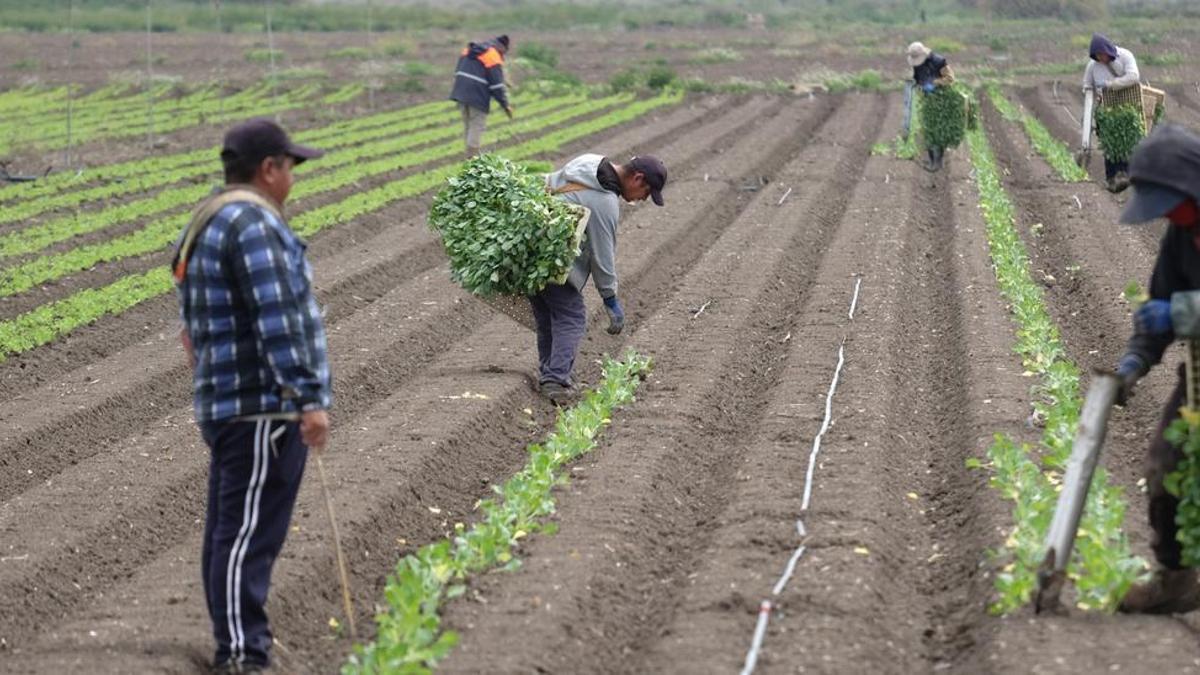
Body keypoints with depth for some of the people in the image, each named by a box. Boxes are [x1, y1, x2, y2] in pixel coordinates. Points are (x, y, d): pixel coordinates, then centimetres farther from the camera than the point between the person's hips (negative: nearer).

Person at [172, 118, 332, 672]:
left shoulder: (207, 223, 19)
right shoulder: (254, 223, -14)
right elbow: (278, 323, -21)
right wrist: (310, 399, -21)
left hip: (226, 405, 11)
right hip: (261, 405, -11)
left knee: (230, 532, 14)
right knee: (248, 532, -10)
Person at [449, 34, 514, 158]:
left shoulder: (469, 50, 13)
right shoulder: (494, 57, -10)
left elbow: (458, 71, 18)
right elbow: (497, 84, -13)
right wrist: (506, 105, -7)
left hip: (461, 92, 7)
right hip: (478, 96, -7)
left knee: (467, 125, 18)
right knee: (477, 126, -1)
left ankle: (472, 154, 29)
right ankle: (472, 158, -3)